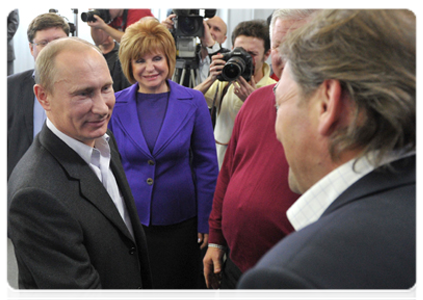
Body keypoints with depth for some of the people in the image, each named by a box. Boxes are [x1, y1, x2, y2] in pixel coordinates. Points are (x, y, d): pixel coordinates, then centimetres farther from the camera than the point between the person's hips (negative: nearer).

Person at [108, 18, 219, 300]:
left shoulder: (193, 101, -5)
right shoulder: (115, 105, -1)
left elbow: (207, 164, -2)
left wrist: (206, 221, -3)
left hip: (179, 221, -1)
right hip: (128, 220, 1)